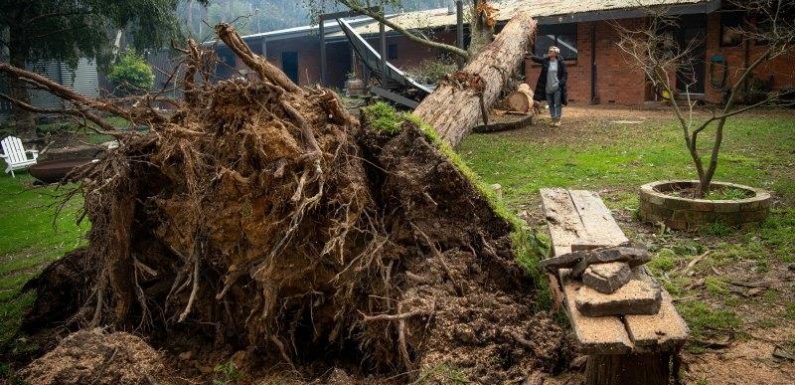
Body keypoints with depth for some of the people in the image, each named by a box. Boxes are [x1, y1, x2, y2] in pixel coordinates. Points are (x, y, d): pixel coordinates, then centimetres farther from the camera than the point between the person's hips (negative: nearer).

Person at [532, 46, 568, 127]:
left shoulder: (560, 62, -5)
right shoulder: (545, 61, 2)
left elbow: (565, 74, -3)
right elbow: (535, 59, -5)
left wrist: (561, 83, -14)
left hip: (557, 88, -3)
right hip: (548, 88, 4)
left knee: (558, 104, 1)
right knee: (550, 105, 10)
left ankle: (558, 120, 10)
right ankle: (553, 120, 19)